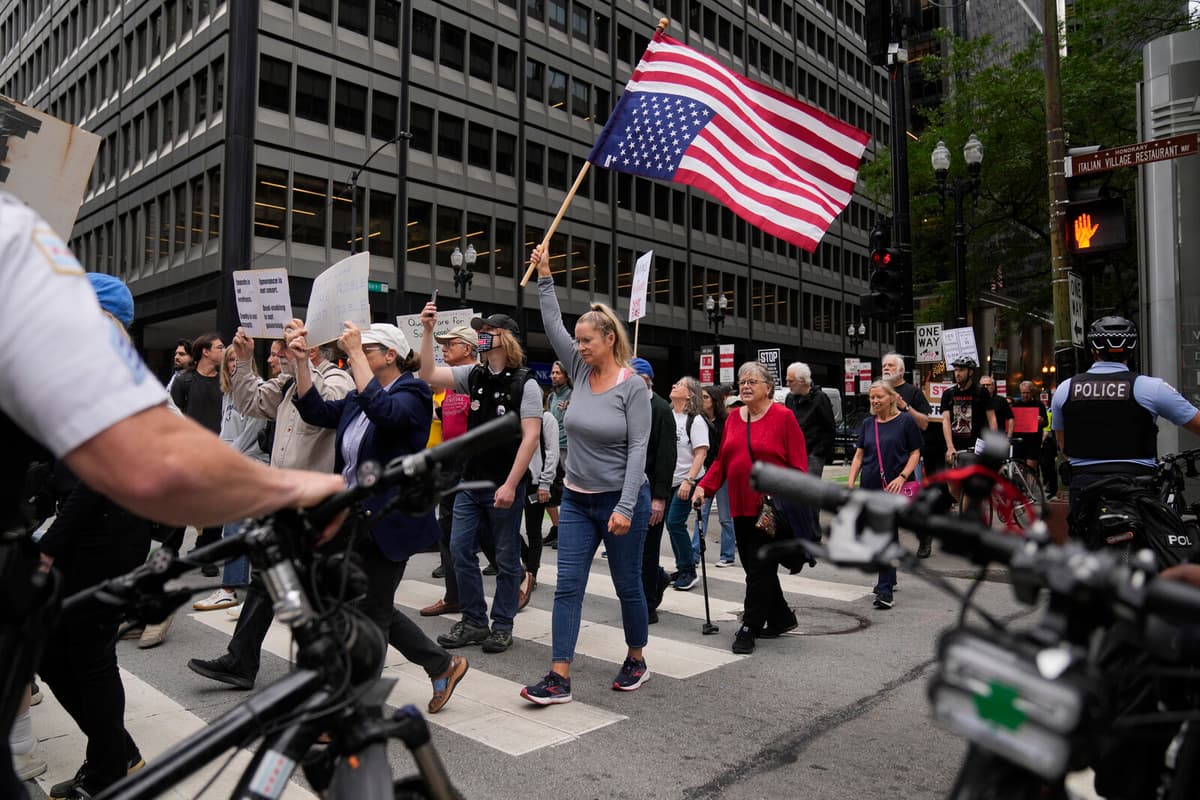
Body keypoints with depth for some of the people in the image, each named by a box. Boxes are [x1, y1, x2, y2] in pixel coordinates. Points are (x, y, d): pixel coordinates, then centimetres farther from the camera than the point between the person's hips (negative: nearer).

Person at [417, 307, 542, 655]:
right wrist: (428, 331, -5)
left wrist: (511, 485, -19)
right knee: (461, 549, 7)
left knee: (506, 558, 6)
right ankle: (473, 622, 21)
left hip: (504, 486, -6)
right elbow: (428, 375, 3)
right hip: (470, 482, 6)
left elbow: (531, 436, -14)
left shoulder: (524, 383, -9)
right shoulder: (473, 375, 7)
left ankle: (502, 626, 20)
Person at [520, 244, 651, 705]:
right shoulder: (581, 372, 4)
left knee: (628, 585, 10)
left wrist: (625, 507, -20)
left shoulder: (632, 386, -12)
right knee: (568, 586, 2)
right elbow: (553, 325, 3)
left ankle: (637, 661, 31)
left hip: (621, 500, -5)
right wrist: (544, 277, -2)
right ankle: (559, 678, 6)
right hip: (576, 500, 6)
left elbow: (638, 448, -16)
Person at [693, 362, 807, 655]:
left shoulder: (783, 416, -6)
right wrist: (704, 487, 0)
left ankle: (749, 629, 10)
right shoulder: (733, 418, 11)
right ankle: (781, 618, 32)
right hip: (741, 507, 6)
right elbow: (721, 461, 13)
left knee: (760, 568, -2)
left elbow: (798, 465, -8)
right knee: (754, 565, 13)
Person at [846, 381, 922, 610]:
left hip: (895, 488, -5)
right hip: (870, 488, 5)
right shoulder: (867, 424, 12)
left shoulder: (905, 421, -2)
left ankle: (885, 590, -8)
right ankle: (888, 580, 32)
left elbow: (915, 453, -1)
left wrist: (902, 476, -15)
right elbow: (859, 455, 13)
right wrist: (850, 482, 3)